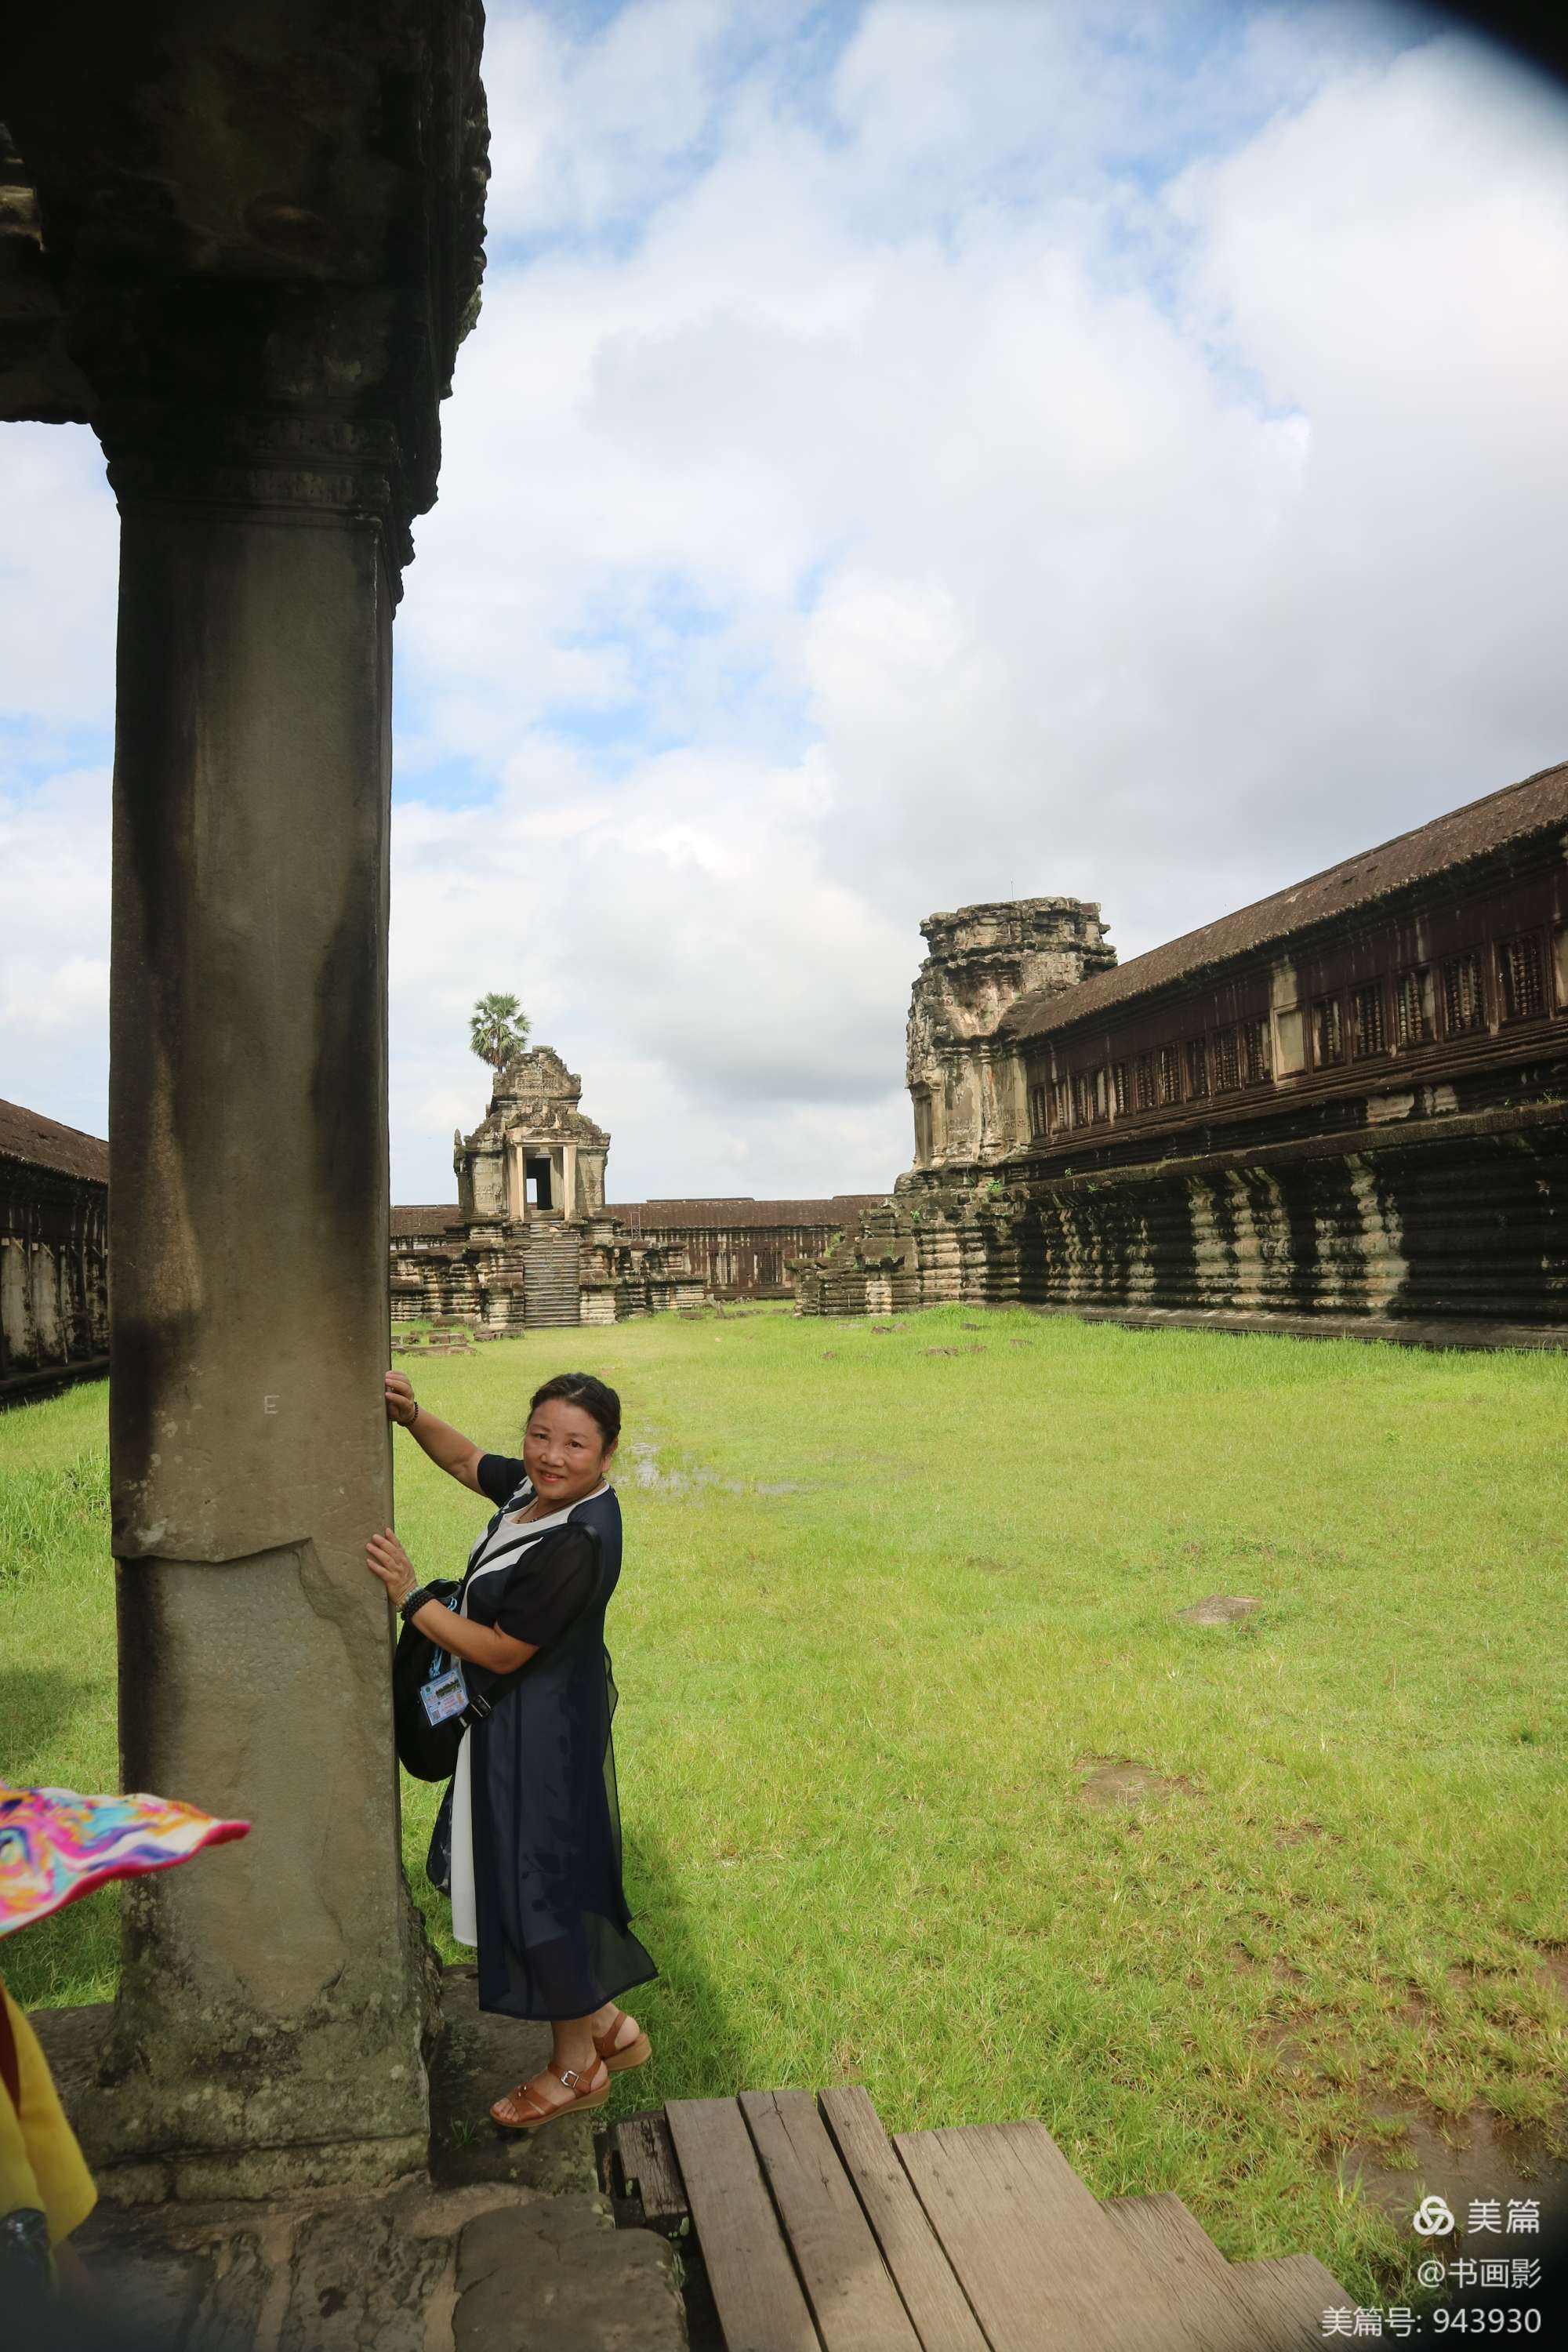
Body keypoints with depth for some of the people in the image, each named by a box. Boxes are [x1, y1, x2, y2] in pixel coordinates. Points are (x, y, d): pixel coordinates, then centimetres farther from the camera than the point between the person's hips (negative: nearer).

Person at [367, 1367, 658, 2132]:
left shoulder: (576, 1546, -31)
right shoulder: (536, 1486, -5)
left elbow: (501, 1652, -24)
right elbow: (467, 1460, 13)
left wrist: (410, 1596, -21)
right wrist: (411, 1417, -5)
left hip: (542, 1738, -9)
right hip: (516, 1724, 9)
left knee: (543, 1886, 8)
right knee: (534, 1877, 22)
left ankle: (576, 2068, 31)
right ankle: (608, 2026, 41)